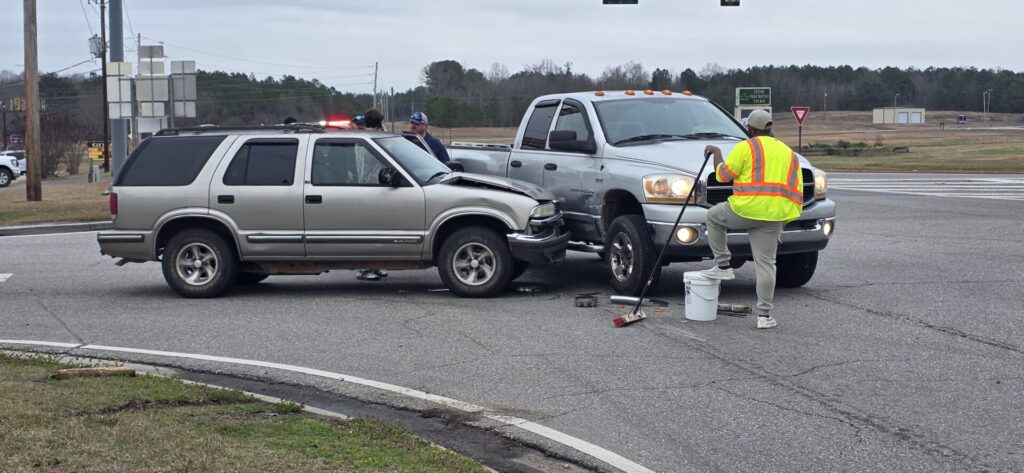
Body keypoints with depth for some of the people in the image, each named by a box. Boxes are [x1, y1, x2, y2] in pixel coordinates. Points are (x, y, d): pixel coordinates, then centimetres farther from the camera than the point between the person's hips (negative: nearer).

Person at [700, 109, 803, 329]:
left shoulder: (746, 148, -2)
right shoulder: (789, 153, 19)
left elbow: (722, 175, -2)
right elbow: (796, 190, 17)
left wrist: (717, 154, 16)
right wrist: (785, 218, 20)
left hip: (745, 209, -5)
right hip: (774, 215, 5)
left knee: (713, 217, 24)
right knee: (766, 264, 6)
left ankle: (723, 266, 20)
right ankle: (764, 315, 3)